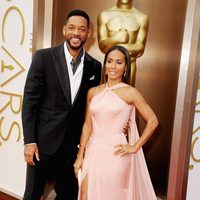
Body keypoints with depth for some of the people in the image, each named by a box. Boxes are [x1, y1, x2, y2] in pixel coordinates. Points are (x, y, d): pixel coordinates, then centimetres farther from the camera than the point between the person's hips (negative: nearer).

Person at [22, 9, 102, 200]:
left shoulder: (94, 66, 1)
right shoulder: (43, 57, -8)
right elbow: (29, 100, -9)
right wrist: (29, 141, -11)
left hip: (73, 142, 3)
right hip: (44, 140, -2)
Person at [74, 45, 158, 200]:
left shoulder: (130, 92, -5)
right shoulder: (93, 92, 6)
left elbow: (153, 121, -3)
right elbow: (87, 125, 8)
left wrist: (135, 147, -4)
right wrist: (80, 155, 6)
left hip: (115, 153, -3)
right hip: (93, 150, 3)